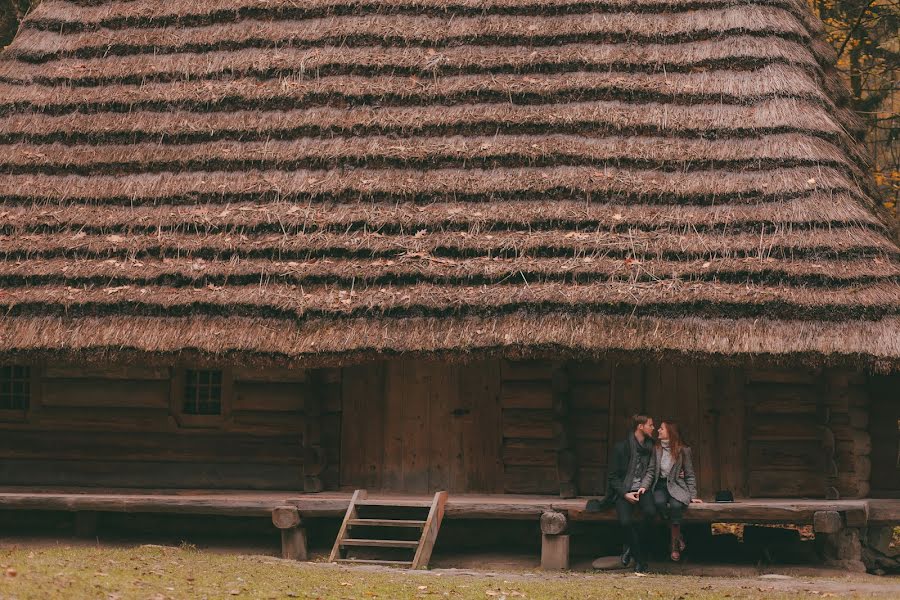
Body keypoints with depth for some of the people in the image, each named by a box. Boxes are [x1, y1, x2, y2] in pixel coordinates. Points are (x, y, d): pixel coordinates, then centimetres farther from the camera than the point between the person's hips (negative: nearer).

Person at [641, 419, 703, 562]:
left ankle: (674, 544, -19)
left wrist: (693, 496, 0)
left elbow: (689, 475, 6)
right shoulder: (656, 449, 7)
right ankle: (678, 536, -15)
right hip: (660, 485, 2)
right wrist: (643, 487, -12)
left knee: (676, 505, -35)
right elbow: (651, 472, 5)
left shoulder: (683, 450, 2)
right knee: (659, 502, -34)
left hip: (676, 485, -2)